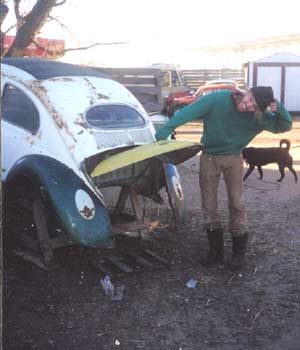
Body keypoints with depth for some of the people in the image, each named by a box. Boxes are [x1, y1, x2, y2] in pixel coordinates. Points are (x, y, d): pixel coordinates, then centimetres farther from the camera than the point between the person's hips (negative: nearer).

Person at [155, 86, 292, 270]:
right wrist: (168, 127, -36)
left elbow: (285, 126, -7)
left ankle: (240, 252, 11)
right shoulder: (219, 99, -21)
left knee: (237, 202, -2)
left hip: (233, 158, 0)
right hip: (209, 157, 0)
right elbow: (190, 111, -25)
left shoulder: (260, 117, -14)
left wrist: (279, 109, -28)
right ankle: (216, 250, 15)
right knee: (209, 203, 3)